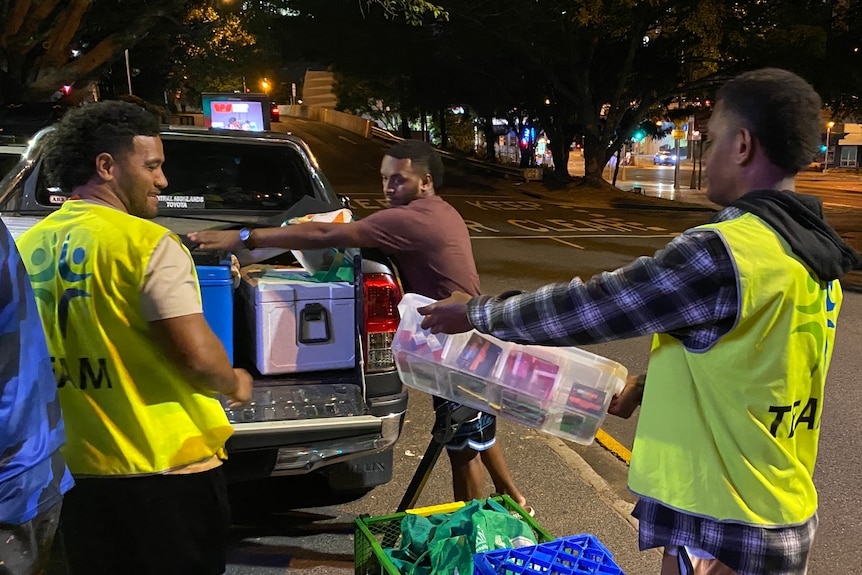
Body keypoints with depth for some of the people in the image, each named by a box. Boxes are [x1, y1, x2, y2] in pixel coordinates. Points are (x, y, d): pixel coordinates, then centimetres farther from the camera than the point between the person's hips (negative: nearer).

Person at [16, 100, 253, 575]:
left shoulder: (28, 247, 3)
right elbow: (199, 358, -21)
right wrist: (234, 385, 0)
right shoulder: (146, 243, -15)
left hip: (73, 469, 6)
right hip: (166, 470, -6)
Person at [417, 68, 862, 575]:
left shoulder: (721, 255, -25)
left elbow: (590, 305, -17)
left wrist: (478, 313, -4)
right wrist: (651, 385, 24)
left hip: (719, 534, -8)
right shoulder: (816, 260, 3)